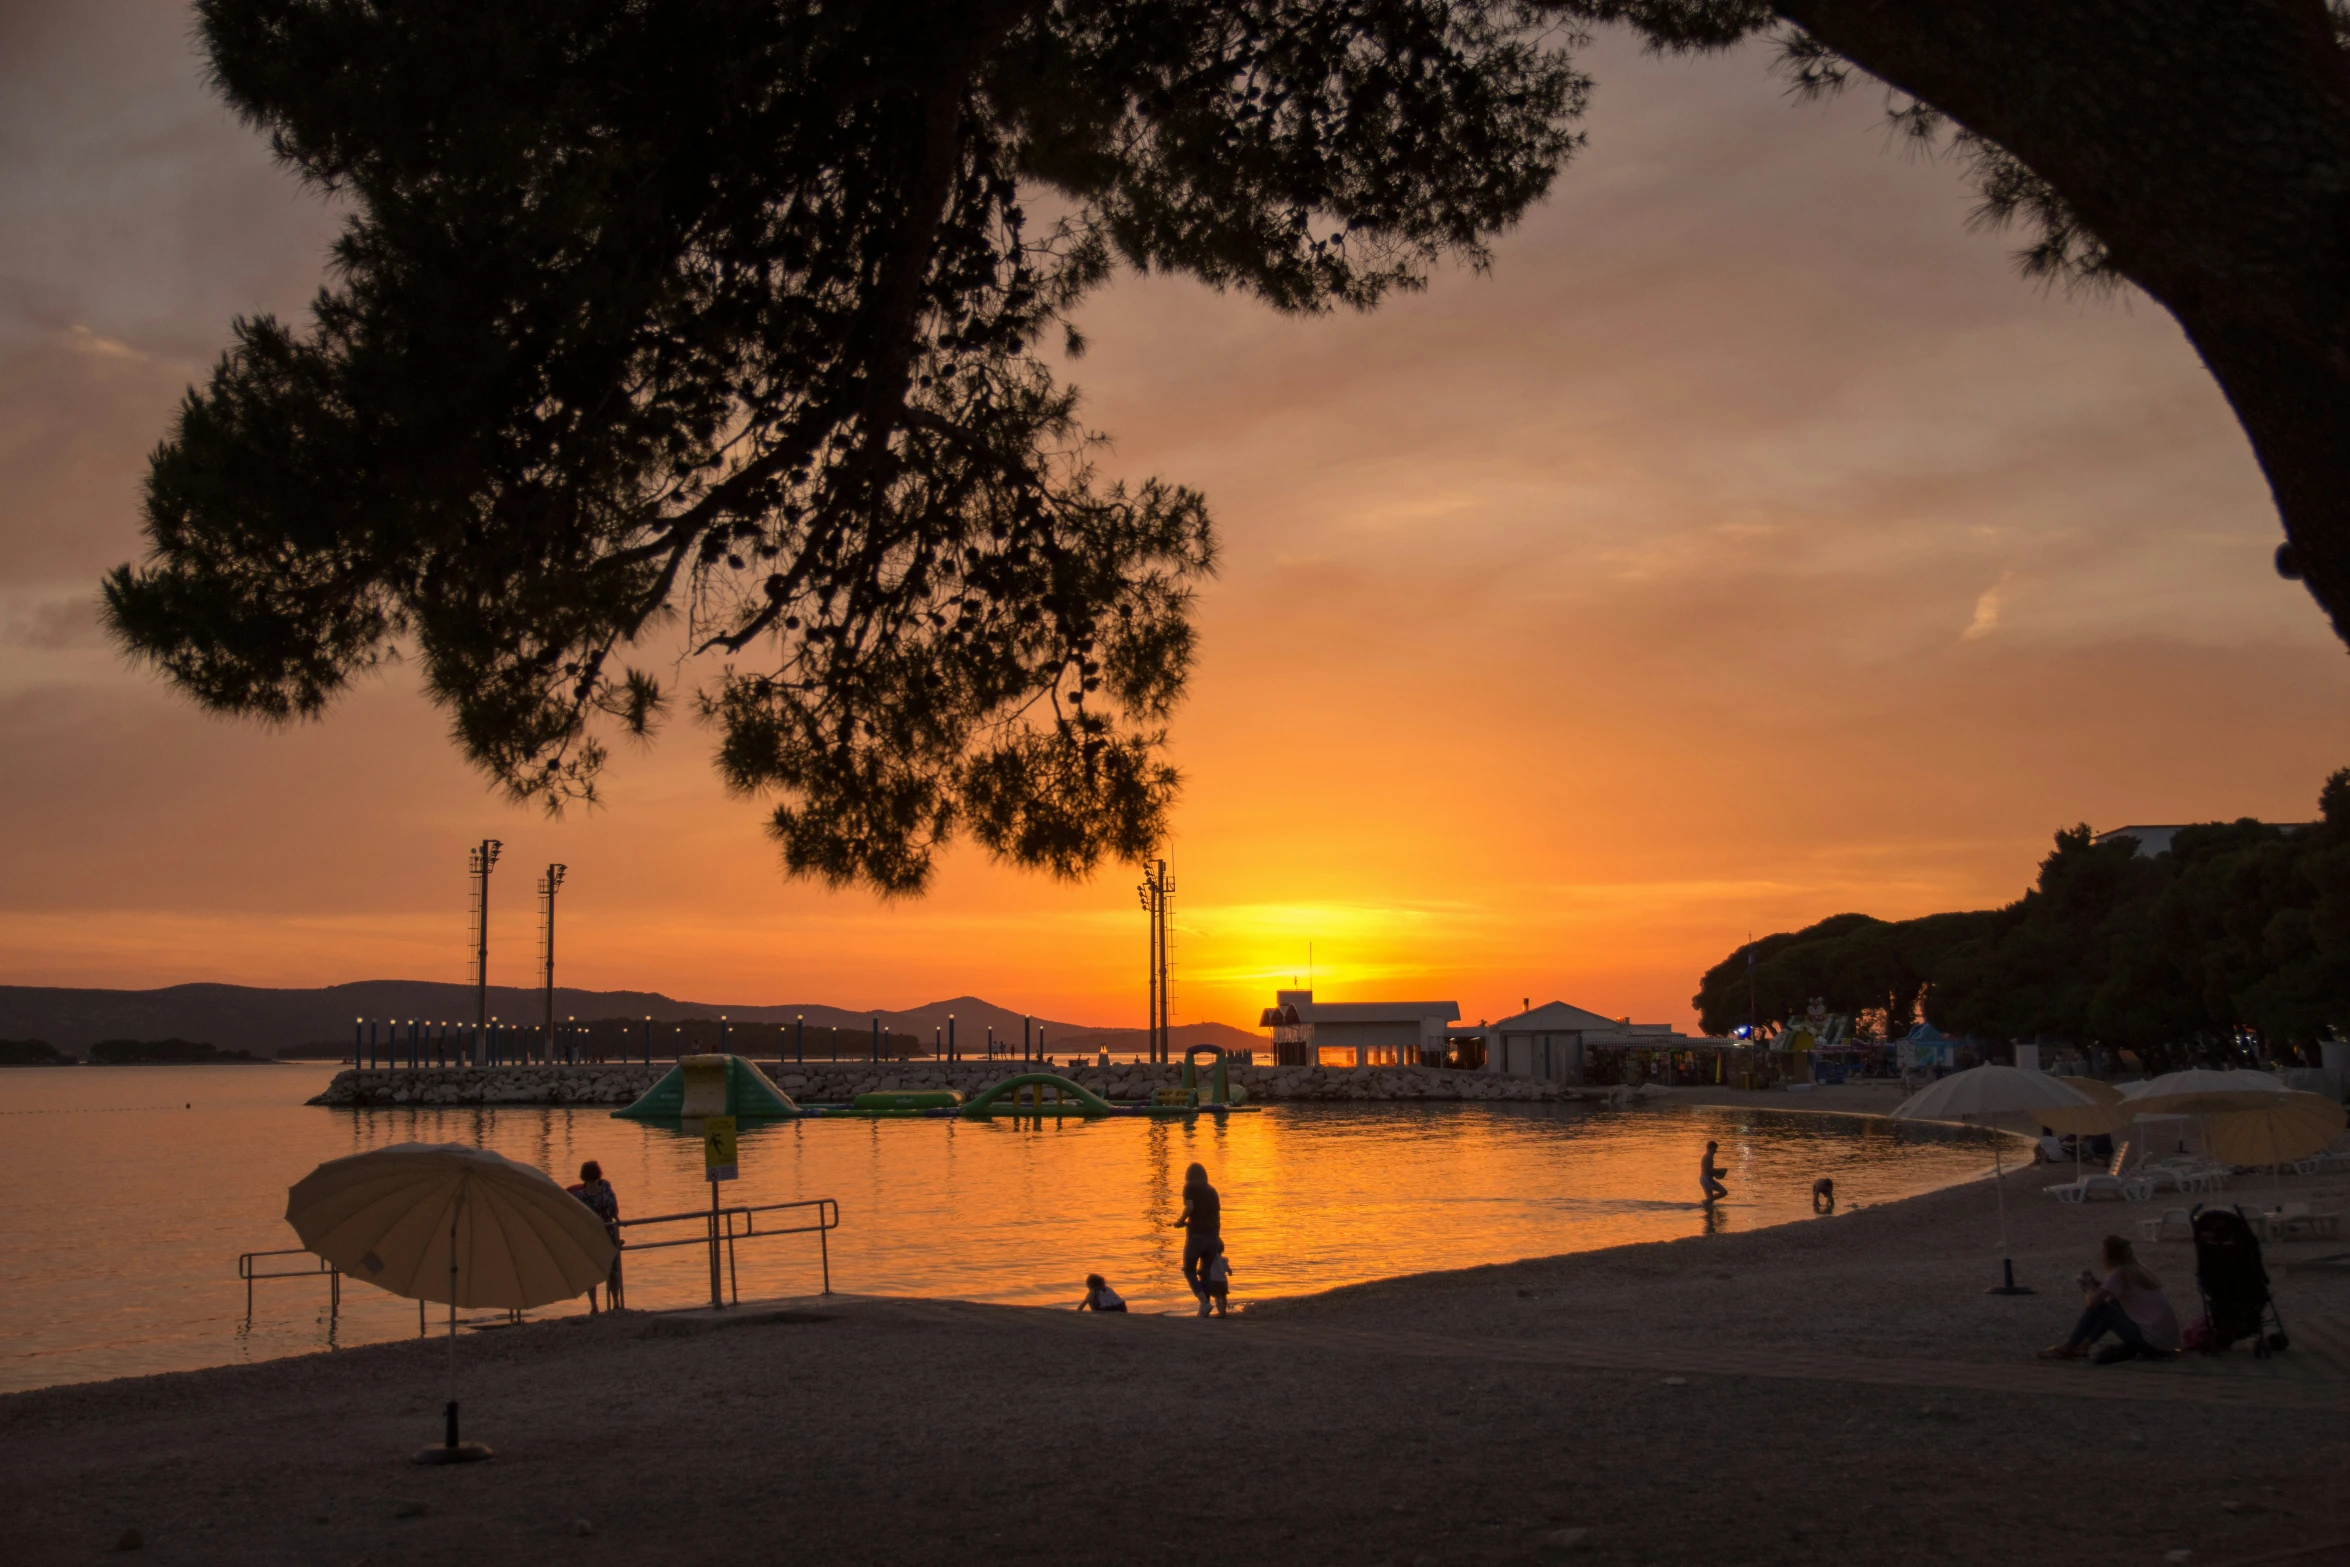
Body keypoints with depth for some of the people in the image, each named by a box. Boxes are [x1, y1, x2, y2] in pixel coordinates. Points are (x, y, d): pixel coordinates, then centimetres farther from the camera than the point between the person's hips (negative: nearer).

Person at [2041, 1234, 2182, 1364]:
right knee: (2114, 1304, 20)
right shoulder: (2137, 1271, 14)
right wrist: (2096, 1282, 17)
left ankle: (2067, 1348, 12)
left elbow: (2093, 1302, -12)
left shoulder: (2119, 1273, -10)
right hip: (2168, 1339, 8)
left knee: (2099, 1308, 0)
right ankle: (2084, 1345, 19)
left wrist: (2089, 1289, 8)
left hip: (2152, 1340, -8)